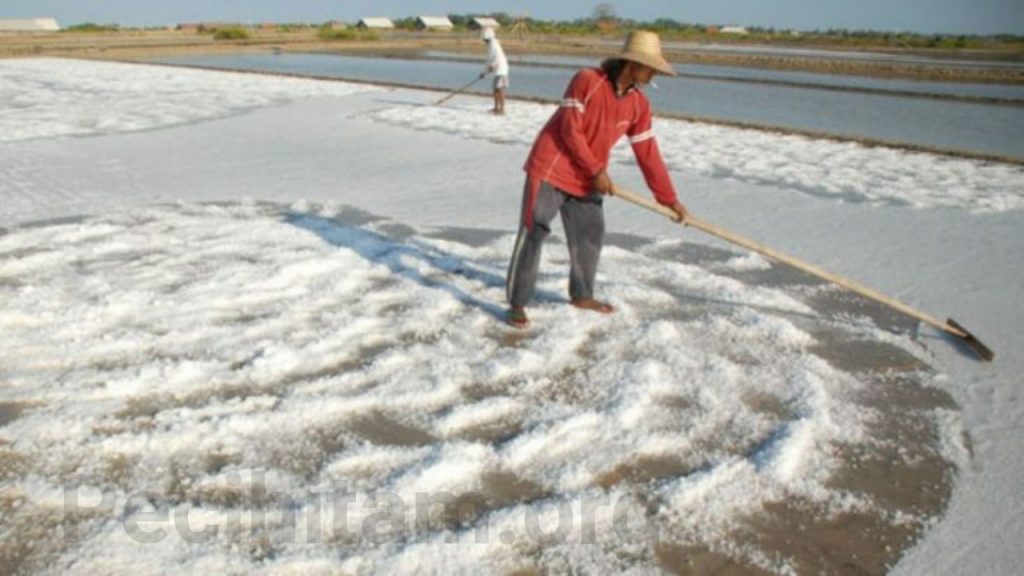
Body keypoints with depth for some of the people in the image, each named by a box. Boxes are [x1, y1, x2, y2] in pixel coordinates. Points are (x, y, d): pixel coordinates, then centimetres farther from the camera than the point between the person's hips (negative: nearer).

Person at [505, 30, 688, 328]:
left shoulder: (639, 104, 0)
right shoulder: (587, 80, -18)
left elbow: (647, 153, 3)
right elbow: (569, 130, -19)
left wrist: (669, 199, 2)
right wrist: (597, 170, -18)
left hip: (586, 180, 7)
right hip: (550, 168, -7)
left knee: (590, 236, 12)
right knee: (533, 234, -8)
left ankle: (581, 295, 32)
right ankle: (517, 304, 1)